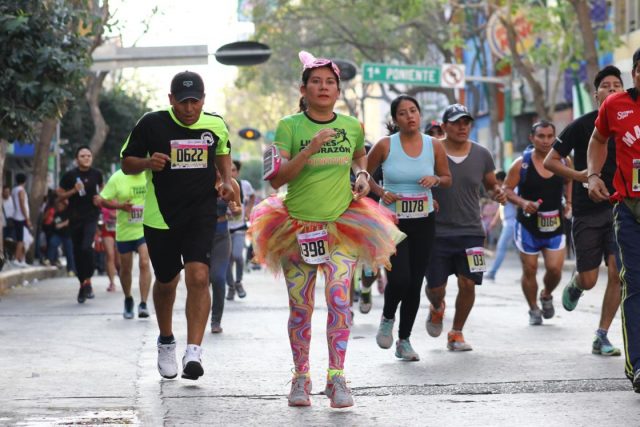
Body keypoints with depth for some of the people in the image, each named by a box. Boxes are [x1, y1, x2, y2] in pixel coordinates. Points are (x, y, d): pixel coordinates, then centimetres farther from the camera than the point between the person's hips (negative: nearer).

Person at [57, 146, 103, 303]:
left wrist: (100, 199, 2)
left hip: (92, 216, -1)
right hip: (75, 218, 1)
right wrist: (74, 191, -13)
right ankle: (82, 284, 21)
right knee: (78, 251, 6)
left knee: (86, 247, -21)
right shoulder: (69, 175, -3)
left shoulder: (96, 174, 2)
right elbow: (60, 194, 3)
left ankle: (88, 282, -9)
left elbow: (101, 188, 22)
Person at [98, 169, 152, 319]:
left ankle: (143, 304, -16)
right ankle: (128, 300, 37)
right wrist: (120, 206, -19)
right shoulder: (117, 178, -6)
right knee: (125, 268, 12)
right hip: (124, 230, 1)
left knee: (144, 263, -18)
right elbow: (103, 201, -3)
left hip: (145, 229, -1)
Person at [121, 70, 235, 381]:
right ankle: (166, 342, 38)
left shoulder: (215, 125, 2)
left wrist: (227, 181, 7)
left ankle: (193, 352, -19)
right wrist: (148, 163, -19)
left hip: (201, 212, 0)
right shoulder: (152, 124, -6)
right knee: (166, 282, 13)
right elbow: (127, 163, 2)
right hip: (161, 215, 0)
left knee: (198, 277, -19)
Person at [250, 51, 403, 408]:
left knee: (339, 296, -16)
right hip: (297, 226, -1)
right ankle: (301, 378, 18)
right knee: (300, 307, 3)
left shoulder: (352, 127, 6)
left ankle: (337, 378, -13)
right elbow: (277, 179, -11)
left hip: (343, 224, 1)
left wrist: (362, 175, 8)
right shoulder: (289, 127, -4)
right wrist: (310, 149, -21)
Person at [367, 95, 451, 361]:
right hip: (392, 221, -3)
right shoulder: (385, 146, -6)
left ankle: (404, 340, 20)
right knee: (399, 278, -18)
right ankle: (387, 319, 15)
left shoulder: (434, 146, 1)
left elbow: (447, 180, 12)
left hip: (423, 222, 3)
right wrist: (381, 192, -11)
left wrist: (435, 179, -10)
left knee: (415, 283, 5)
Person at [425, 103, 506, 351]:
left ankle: (456, 334, 13)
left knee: (468, 283, -7)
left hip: (471, 231, 2)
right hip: (437, 231, -2)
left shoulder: (481, 155, 4)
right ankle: (436, 309, 40)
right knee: (436, 287, 2)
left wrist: (497, 193, -5)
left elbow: (491, 185, 18)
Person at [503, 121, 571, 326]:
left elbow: (568, 182, 21)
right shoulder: (521, 164, -8)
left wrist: (569, 202, 6)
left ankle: (546, 296, 25)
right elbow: (506, 189, -5)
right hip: (528, 226, -2)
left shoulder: (562, 161, 1)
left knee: (555, 268, -7)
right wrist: (523, 203, -21)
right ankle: (534, 310, 21)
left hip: (554, 225, 2)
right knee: (529, 270, 3)